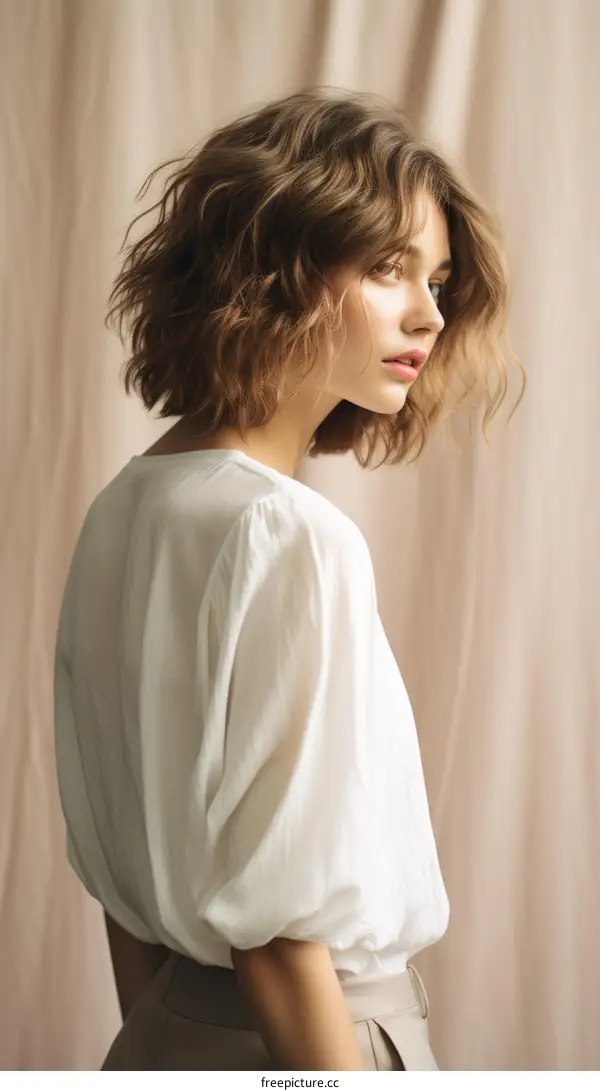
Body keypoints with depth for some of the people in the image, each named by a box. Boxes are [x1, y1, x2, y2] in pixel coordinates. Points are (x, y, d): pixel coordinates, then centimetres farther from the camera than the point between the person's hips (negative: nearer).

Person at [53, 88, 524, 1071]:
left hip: (165, 1031, 7)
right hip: (284, 1042, -7)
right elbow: (277, 926, -22)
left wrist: (157, 1039, 17)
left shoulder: (122, 511, 3)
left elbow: (119, 861, 9)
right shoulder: (295, 540, -21)